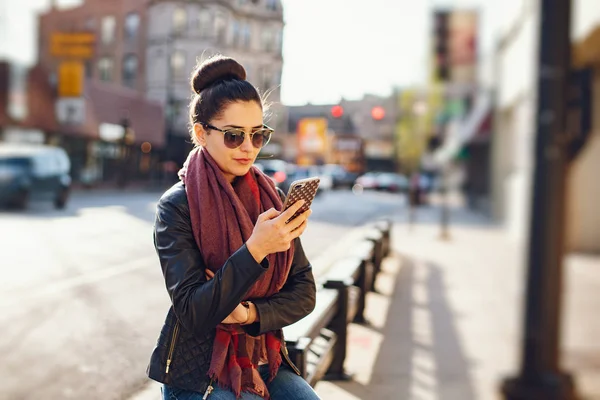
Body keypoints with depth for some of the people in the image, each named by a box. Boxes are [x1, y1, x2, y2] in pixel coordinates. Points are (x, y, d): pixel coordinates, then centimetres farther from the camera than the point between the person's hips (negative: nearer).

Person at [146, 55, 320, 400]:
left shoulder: (271, 198, 2)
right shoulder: (177, 206, -11)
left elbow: (304, 292, 2)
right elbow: (192, 313, -19)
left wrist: (251, 313, -16)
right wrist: (254, 250, -29)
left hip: (266, 364, 5)